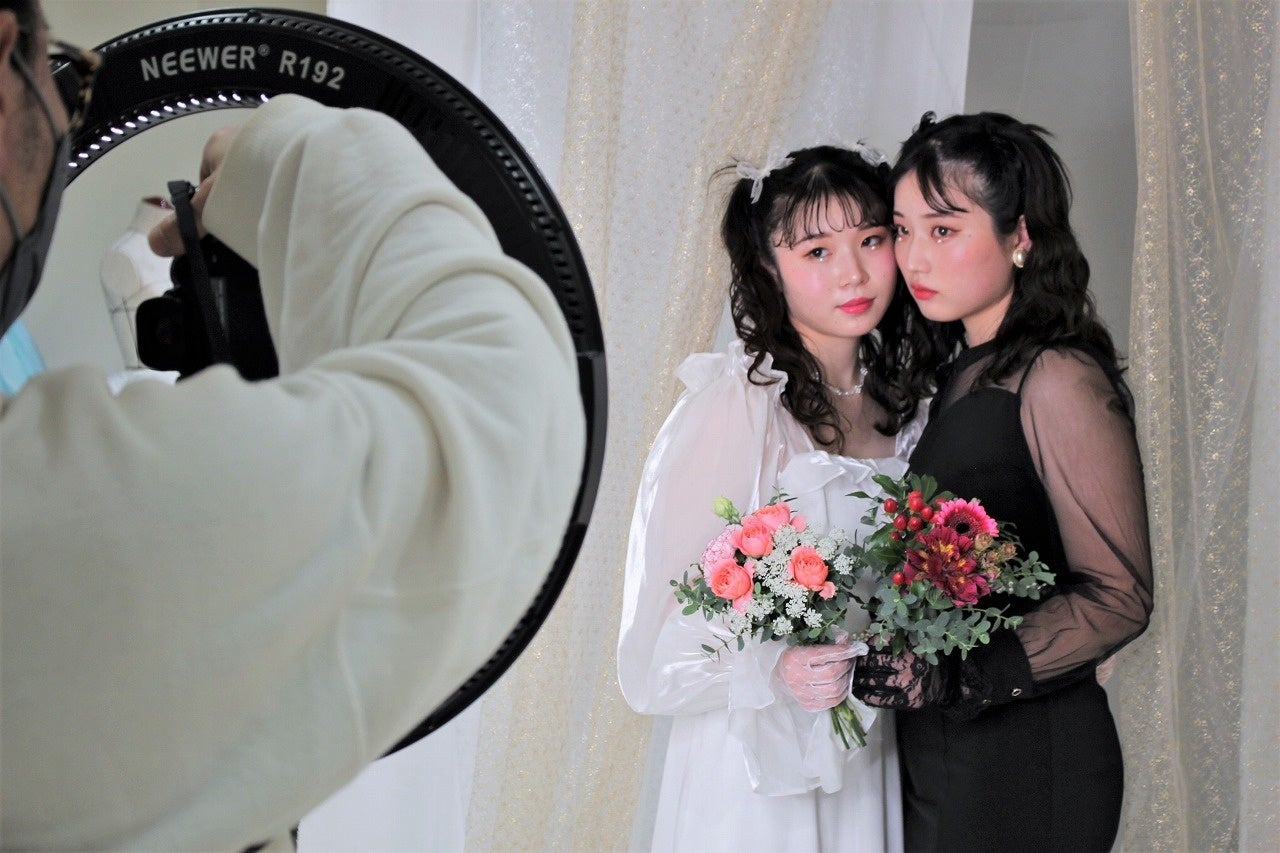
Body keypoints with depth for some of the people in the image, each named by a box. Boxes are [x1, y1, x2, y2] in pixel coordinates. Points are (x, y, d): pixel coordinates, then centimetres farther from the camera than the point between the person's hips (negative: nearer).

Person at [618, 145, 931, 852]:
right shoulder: (737, 402, -17)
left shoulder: (898, 402, 4)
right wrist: (771, 669, -31)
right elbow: (666, 614, -17)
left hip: (872, 759, 6)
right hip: (757, 767, -6)